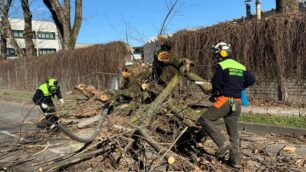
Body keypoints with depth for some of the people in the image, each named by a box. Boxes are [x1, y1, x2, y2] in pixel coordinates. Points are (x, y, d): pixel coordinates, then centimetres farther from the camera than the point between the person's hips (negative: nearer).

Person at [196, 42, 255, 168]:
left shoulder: (221, 65, -6)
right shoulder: (241, 67, 14)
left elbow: (216, 83, -9)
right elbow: (251, 80, 12)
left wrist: (214, 95, 11)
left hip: (224, 100, -7)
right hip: (237, 102, 8)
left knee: (204, 120, -3)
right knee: (233, 132, 14)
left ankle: (223, 143, -14)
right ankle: (235, 160, 18)